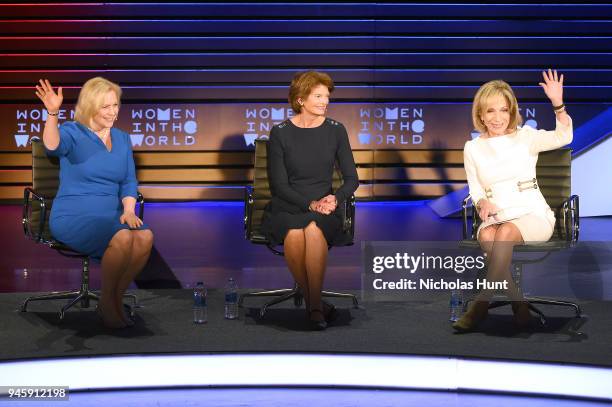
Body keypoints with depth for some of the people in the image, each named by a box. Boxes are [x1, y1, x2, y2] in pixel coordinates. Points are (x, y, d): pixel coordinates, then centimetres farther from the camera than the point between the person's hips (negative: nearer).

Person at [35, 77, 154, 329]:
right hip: (72, 216, -5)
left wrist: (128, 210, -4)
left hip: (110, 215, 5)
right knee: (122, 238, -33)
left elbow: (129, 182, 14)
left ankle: (117, 298, -8)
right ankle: (106, 301, -11)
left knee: (145, 236, -27)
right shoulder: (73, 133, -2)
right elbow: (53, 146, -25)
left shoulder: (122, 140, 15)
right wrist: (53, 113, -42)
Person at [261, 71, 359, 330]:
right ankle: (312, 302, -17)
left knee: (314, 229, -35)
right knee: (294, 234, -35)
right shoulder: (280, 133, 1)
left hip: (324, 207, 1)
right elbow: (279, 184, -2)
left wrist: (336, 199, -12)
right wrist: (310, 204, -16)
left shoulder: (335, 130, 7)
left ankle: (315, 306, -24)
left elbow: (351, 178, 9)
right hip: (285, 208, -1)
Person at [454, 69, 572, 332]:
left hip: (533, 215, -2)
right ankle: (518, 302, -26)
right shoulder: (473, 148, 12)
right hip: (497, 217, 2)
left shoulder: (525, 137, 4)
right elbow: (475, 188, 12)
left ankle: (481, 305, -30)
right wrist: (482, 202, -12)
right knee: (486, 235, -34)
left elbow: (562, 137, -12)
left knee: (506, 231, -35)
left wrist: (558, 105, -28)